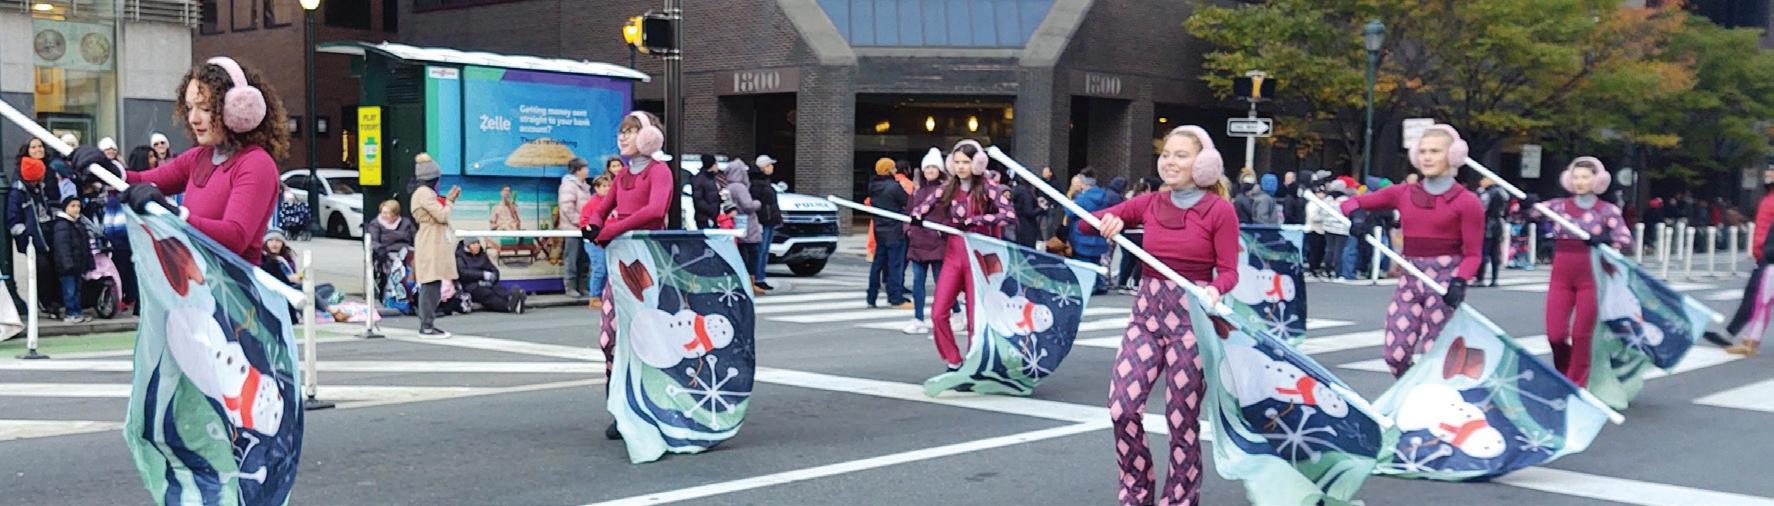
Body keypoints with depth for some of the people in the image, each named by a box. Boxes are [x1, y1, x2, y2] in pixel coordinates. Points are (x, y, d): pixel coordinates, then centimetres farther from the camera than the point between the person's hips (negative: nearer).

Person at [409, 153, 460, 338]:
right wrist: (450, 201, -2)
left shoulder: (426, 192, 20)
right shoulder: (424, 193, -13)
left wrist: (449, 200, 11)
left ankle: (428, 324, 14)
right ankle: (427, 327, -12)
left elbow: (440, 214, 21)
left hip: (435, 244, 11)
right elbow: (442, 216, -18)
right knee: (431, 285, -11)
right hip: (431, 244, -11)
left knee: (432, 286, 11)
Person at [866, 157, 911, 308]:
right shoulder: (893, 187, -17)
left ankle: (871, 297, 15)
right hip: (894, 231, -7)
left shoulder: (872, 187, 8)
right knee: (895, 264, -4)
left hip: (879, 230, 7)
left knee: (878, 263, 12)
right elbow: (908, 202, -11)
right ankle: (896, 299, -3)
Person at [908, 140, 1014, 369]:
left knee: (976, 317, 0)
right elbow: (925, 205, -1)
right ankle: (953, 363, 13)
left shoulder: (988, 189, -5)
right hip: (953, 253, 4)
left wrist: (974, 220, -22)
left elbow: (1010, 216, -17)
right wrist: (916, 217, -25)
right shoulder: (948, 188, 7)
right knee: (938, 313, -2)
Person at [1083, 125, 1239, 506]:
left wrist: (1215, 290, -26)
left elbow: (1229, 272, -5)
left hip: (1192, 316, -4)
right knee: (1121, 407, -5)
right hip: (1147, 311, 4)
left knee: (1182, 418, 1)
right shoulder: (1149, 204, 7)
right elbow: (1087, 223, 11)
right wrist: (1108, 221, -10)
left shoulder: (1220, 211, -5)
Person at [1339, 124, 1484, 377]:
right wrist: (1354, 214, -9)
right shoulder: (1403, 194, 9)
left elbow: (1472, 255, -4)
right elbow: (1355, 203, 14)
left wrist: (1459, 281, -22)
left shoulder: (1466, 201, -3)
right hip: (1410, 281, 4)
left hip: (1445, 281, -4)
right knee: (1395, 356, 1)